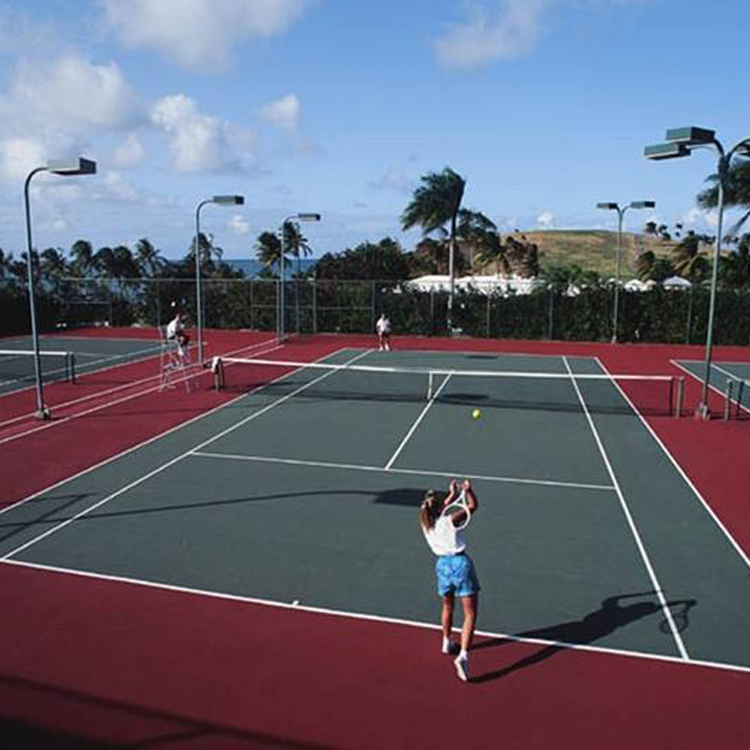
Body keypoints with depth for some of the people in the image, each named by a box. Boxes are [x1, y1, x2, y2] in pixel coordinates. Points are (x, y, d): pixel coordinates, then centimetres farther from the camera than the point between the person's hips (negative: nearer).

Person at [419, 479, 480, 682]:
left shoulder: (425, 522, -1)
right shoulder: (450, 520, -15)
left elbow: (437, 512, 22)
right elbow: (473, 506, -3)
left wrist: (452, 494, 25)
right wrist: (468, 490, 12)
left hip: (442, 564, 5)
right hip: (460, 562, -5)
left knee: (447, 607, 28)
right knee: (470, 614, 0)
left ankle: (447, 643, 46)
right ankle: (463, 655, -13)